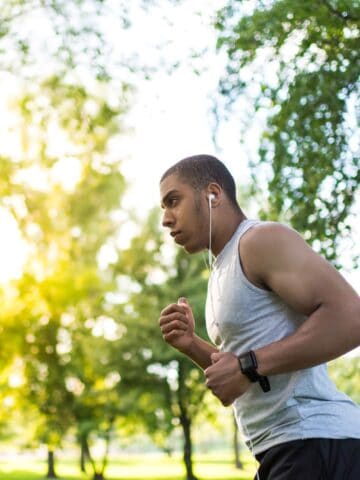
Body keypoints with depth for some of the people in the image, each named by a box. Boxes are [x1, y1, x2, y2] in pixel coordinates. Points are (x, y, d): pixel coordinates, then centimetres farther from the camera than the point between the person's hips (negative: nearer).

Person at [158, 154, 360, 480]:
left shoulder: (262, 240, -9)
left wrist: (249, 367, -21)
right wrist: (191, 345, 7)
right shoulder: (223, 270, 20)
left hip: (317, 444, -10)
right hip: (283, 448, 10)